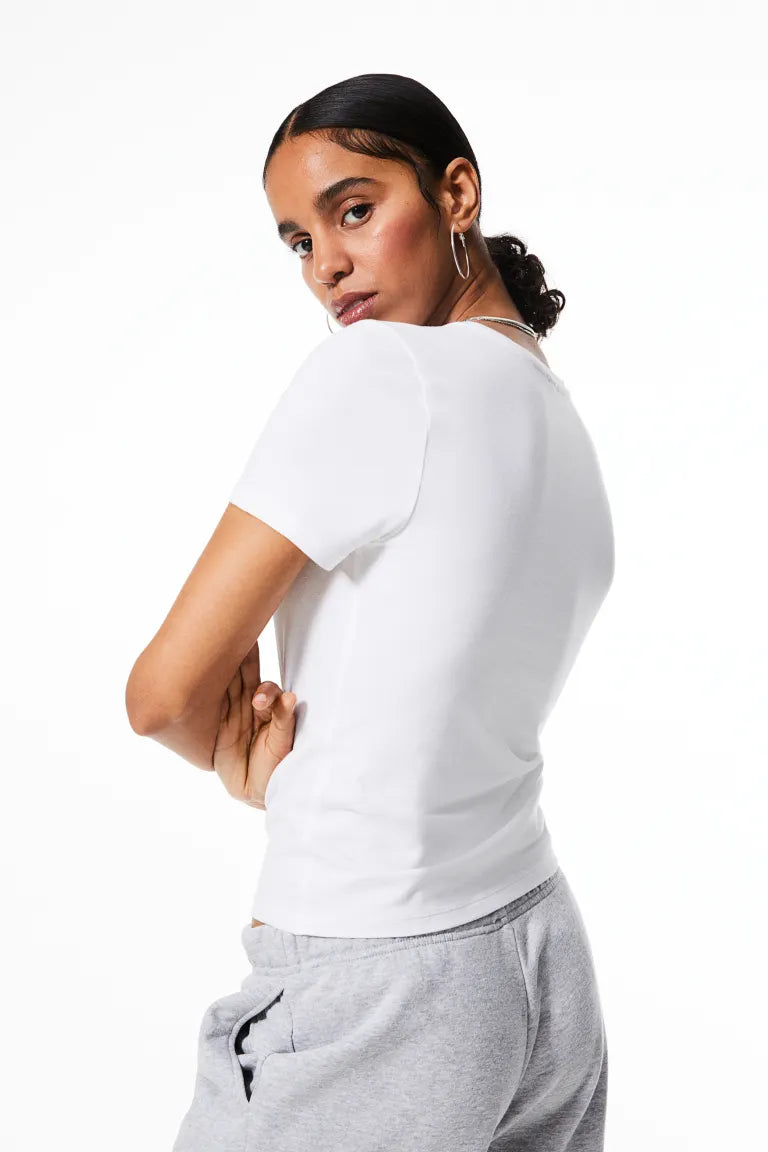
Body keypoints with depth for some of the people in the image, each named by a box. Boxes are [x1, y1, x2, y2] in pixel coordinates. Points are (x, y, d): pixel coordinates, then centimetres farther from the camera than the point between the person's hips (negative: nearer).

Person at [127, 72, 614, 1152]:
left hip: (374, 1006, -8)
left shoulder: (377, 368, -17)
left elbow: (166, 691, -16)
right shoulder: (572, 437, 9)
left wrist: (241, 763, 4)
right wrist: (285, 760, -5)